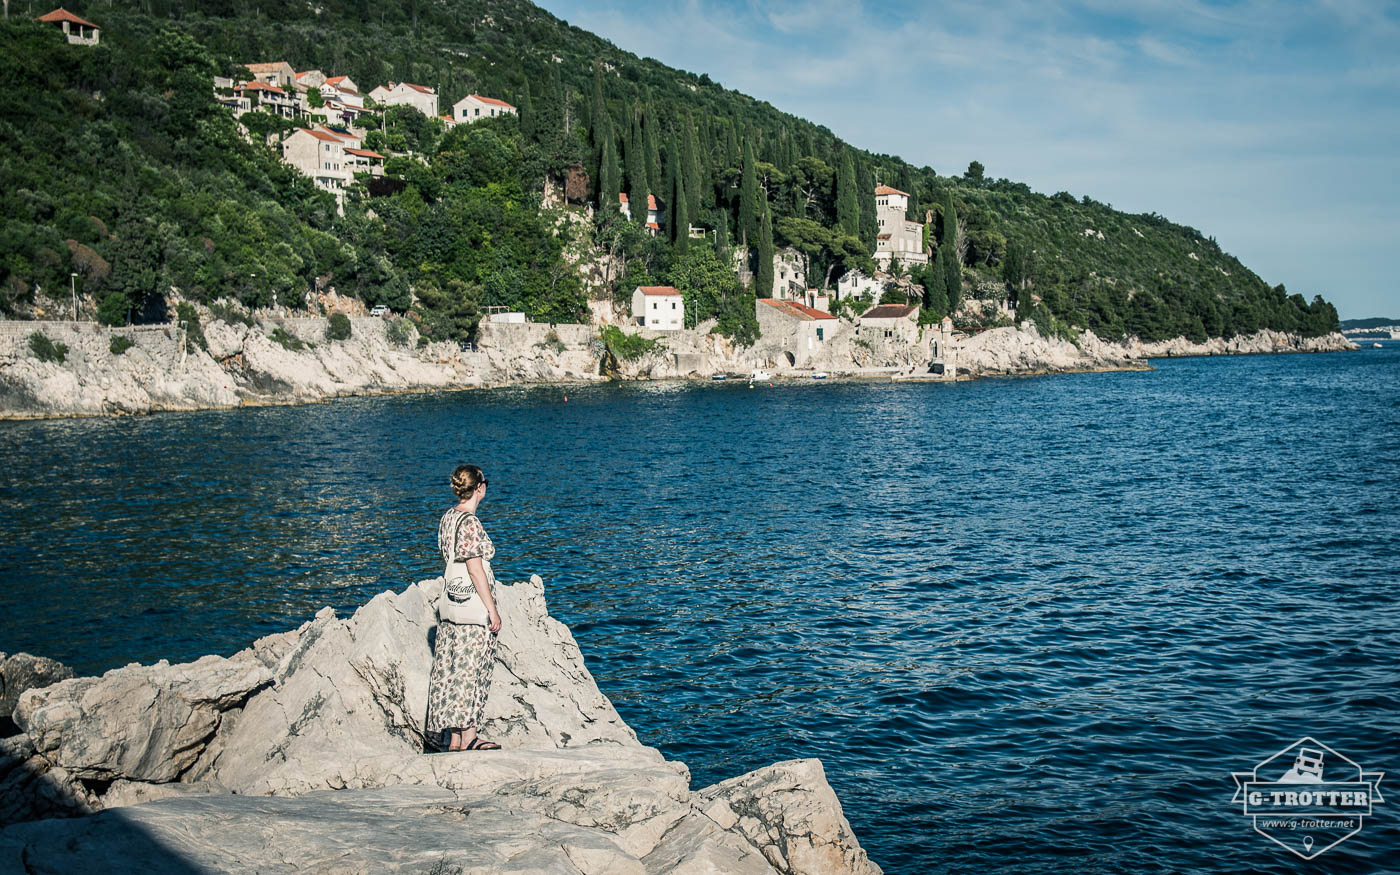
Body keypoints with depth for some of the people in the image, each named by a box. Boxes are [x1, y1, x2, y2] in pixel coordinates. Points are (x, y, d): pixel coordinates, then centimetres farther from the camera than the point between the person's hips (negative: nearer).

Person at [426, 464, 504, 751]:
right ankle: (466, 736, 3)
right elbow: (475, 568, -19)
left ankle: (448, 734, 17)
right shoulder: (469, 522, -17)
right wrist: (492, 609, -15)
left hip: (453, 597, 9)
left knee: (452, 668, 11)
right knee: (470, 667, -3)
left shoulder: (448, 516, 11)